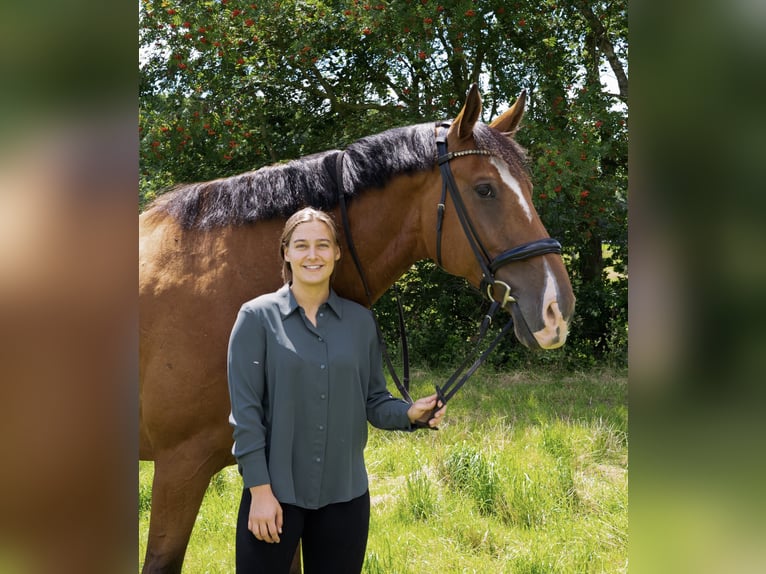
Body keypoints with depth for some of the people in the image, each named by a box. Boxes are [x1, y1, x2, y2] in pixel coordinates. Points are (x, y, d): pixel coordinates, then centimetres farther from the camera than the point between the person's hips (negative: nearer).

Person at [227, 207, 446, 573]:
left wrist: (410, 413, -10)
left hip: (345, 494, 3)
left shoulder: (360, 320, 6)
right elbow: (245, 412, -7)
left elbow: (373, 401, 11)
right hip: (275, 492, -3)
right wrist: (260, 490, -12)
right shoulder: (257, 317, -4)